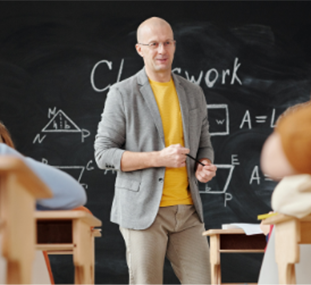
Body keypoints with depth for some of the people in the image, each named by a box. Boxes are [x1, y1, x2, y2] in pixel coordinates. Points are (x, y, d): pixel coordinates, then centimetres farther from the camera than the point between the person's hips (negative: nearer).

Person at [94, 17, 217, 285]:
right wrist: (159, 158, -19)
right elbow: (104, 154, -8)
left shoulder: (193, 93, 10)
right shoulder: (122, 94, -5)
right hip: (143, 210, -5)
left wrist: (205, 167, -6)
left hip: (186, 211, 5)